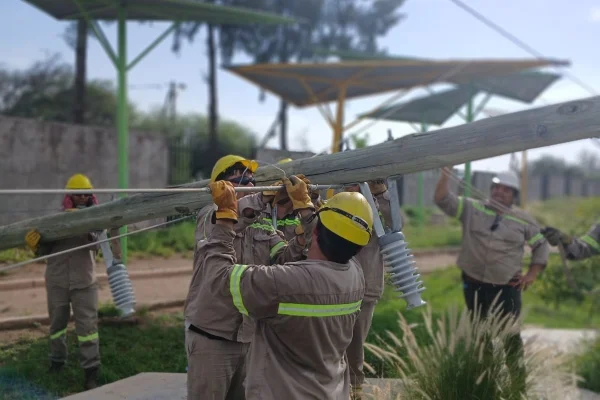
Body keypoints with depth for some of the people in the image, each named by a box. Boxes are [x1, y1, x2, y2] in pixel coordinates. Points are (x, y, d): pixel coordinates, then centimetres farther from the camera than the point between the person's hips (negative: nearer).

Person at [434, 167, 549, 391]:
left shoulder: (523, 220, 1)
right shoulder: (472, 209, 0)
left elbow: (541, 245, 11)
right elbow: (442, 200, -8)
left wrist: (532, 274, 2)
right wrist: (445, 175, -24)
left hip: (507, 287, -1)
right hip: (474, 284, 1)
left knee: (510, 336, 4)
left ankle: (518, 385, 15)